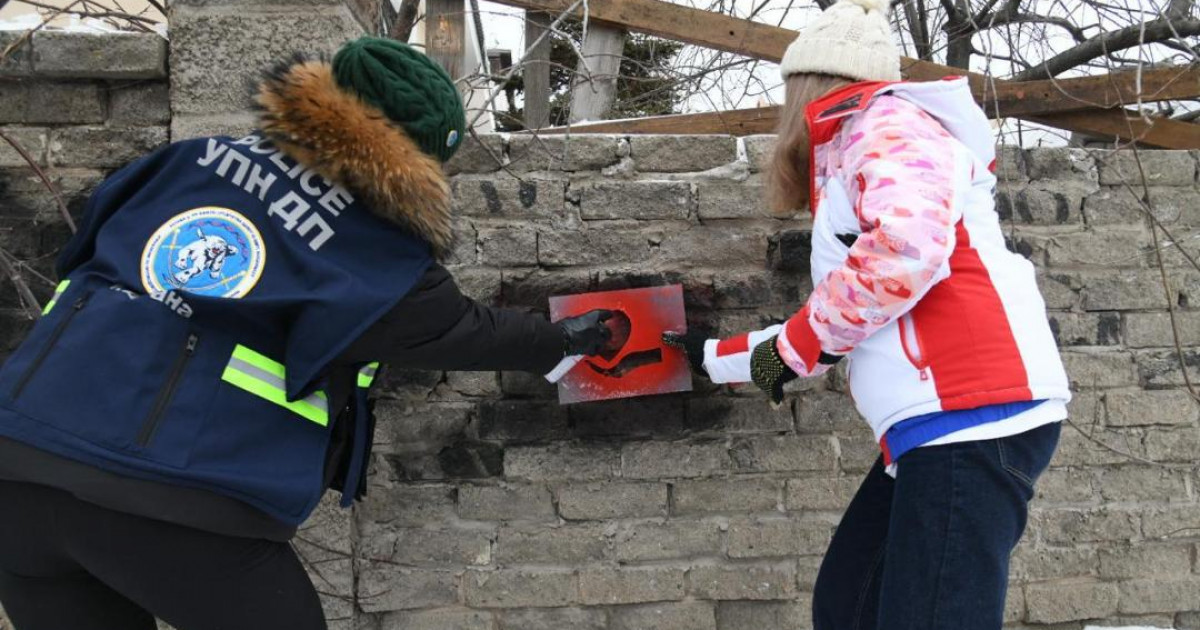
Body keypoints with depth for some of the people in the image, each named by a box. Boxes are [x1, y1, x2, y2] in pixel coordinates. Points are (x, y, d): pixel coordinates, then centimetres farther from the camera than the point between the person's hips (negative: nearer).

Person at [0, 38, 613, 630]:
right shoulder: (383, 261, 0)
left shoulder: (198, 156, 11)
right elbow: (474, 332, 16)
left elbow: (92, 242, 22)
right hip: (173, 503, -5)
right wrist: (563, 340, 35)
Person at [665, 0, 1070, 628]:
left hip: (972, 414, -10)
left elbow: (907, 247, -24)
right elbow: (842, 327, 29)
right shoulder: (851, 155, 25)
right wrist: (717, 357, 37)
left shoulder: (889, 123, -3)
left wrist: (794, 344, -10)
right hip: (946, 421, 10)